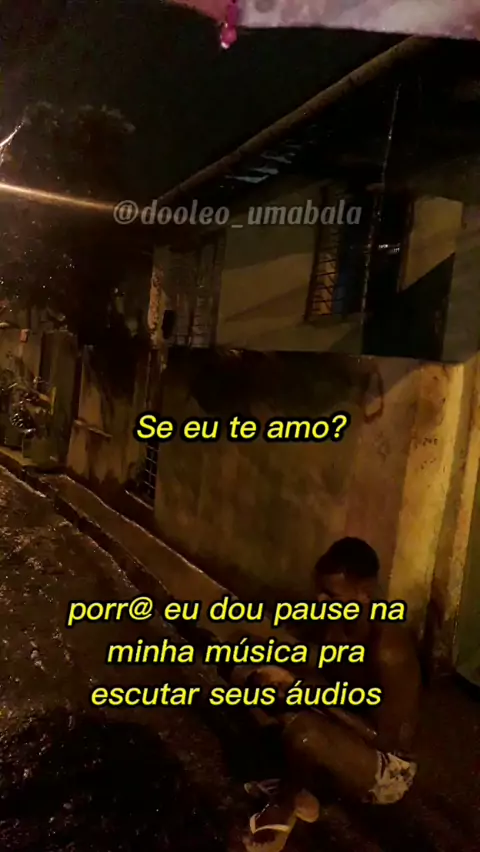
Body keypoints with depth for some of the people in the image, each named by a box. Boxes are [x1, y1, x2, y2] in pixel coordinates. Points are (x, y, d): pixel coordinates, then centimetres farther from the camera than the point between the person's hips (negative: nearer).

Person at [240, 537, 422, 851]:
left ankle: (284, 806, -2)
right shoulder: (339, 623, -8)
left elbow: (382, 738, -28)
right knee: (265, 681, -2)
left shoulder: (388, 650, -31)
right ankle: (300, 790, 3)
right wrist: (293, 682, -15)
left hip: (388, 770, -8)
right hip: (354, 739, 8)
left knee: (304, 730, -35)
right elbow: (330, 682, 5)